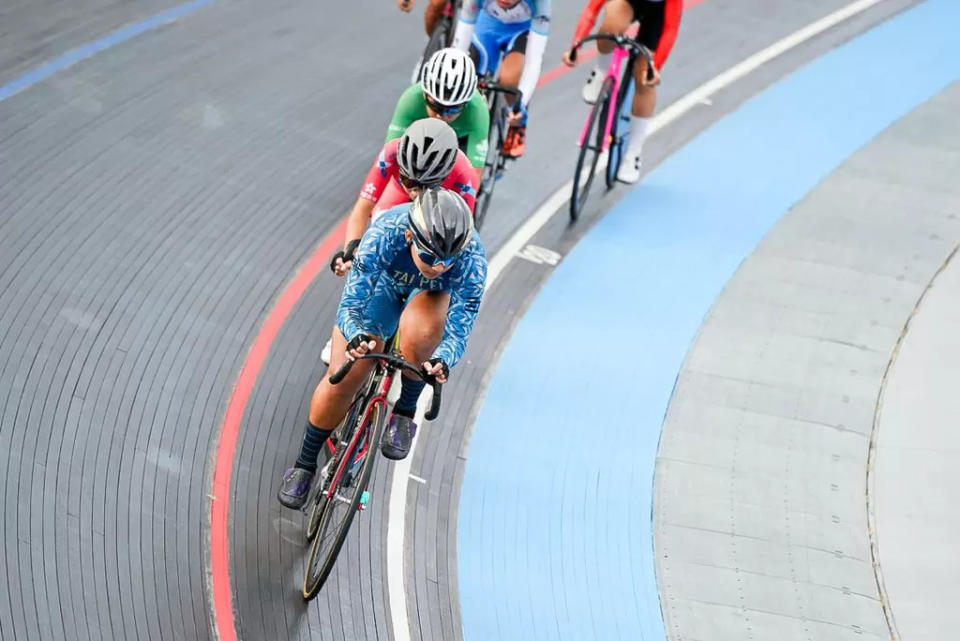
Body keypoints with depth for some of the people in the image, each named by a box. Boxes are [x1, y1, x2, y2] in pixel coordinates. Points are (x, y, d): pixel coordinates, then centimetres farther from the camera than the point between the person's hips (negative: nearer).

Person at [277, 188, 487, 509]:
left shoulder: (472, 258, -37)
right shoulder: (384, 234, -39)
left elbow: (459, 329, -34)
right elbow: (350, 307, -35)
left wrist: (442, 361, -56)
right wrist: (356, 337, -57)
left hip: (432, 295, 0)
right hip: (383, 283, 0)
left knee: (420, 330, -37)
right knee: (342, 380, -9)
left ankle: (405, 412, -11)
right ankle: (304, 464, 15)